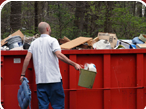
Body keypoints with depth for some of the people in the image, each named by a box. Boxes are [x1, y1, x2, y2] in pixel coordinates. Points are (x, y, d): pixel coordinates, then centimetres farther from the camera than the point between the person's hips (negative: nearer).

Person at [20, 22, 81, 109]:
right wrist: (74, 64, -16)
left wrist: (23, 74, 12)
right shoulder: (52, 41, -3)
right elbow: (59, 55, -17)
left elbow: (27, 58, 7)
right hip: (54, 78, -5)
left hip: (40, 79, 5)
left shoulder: (34, 43, 13)